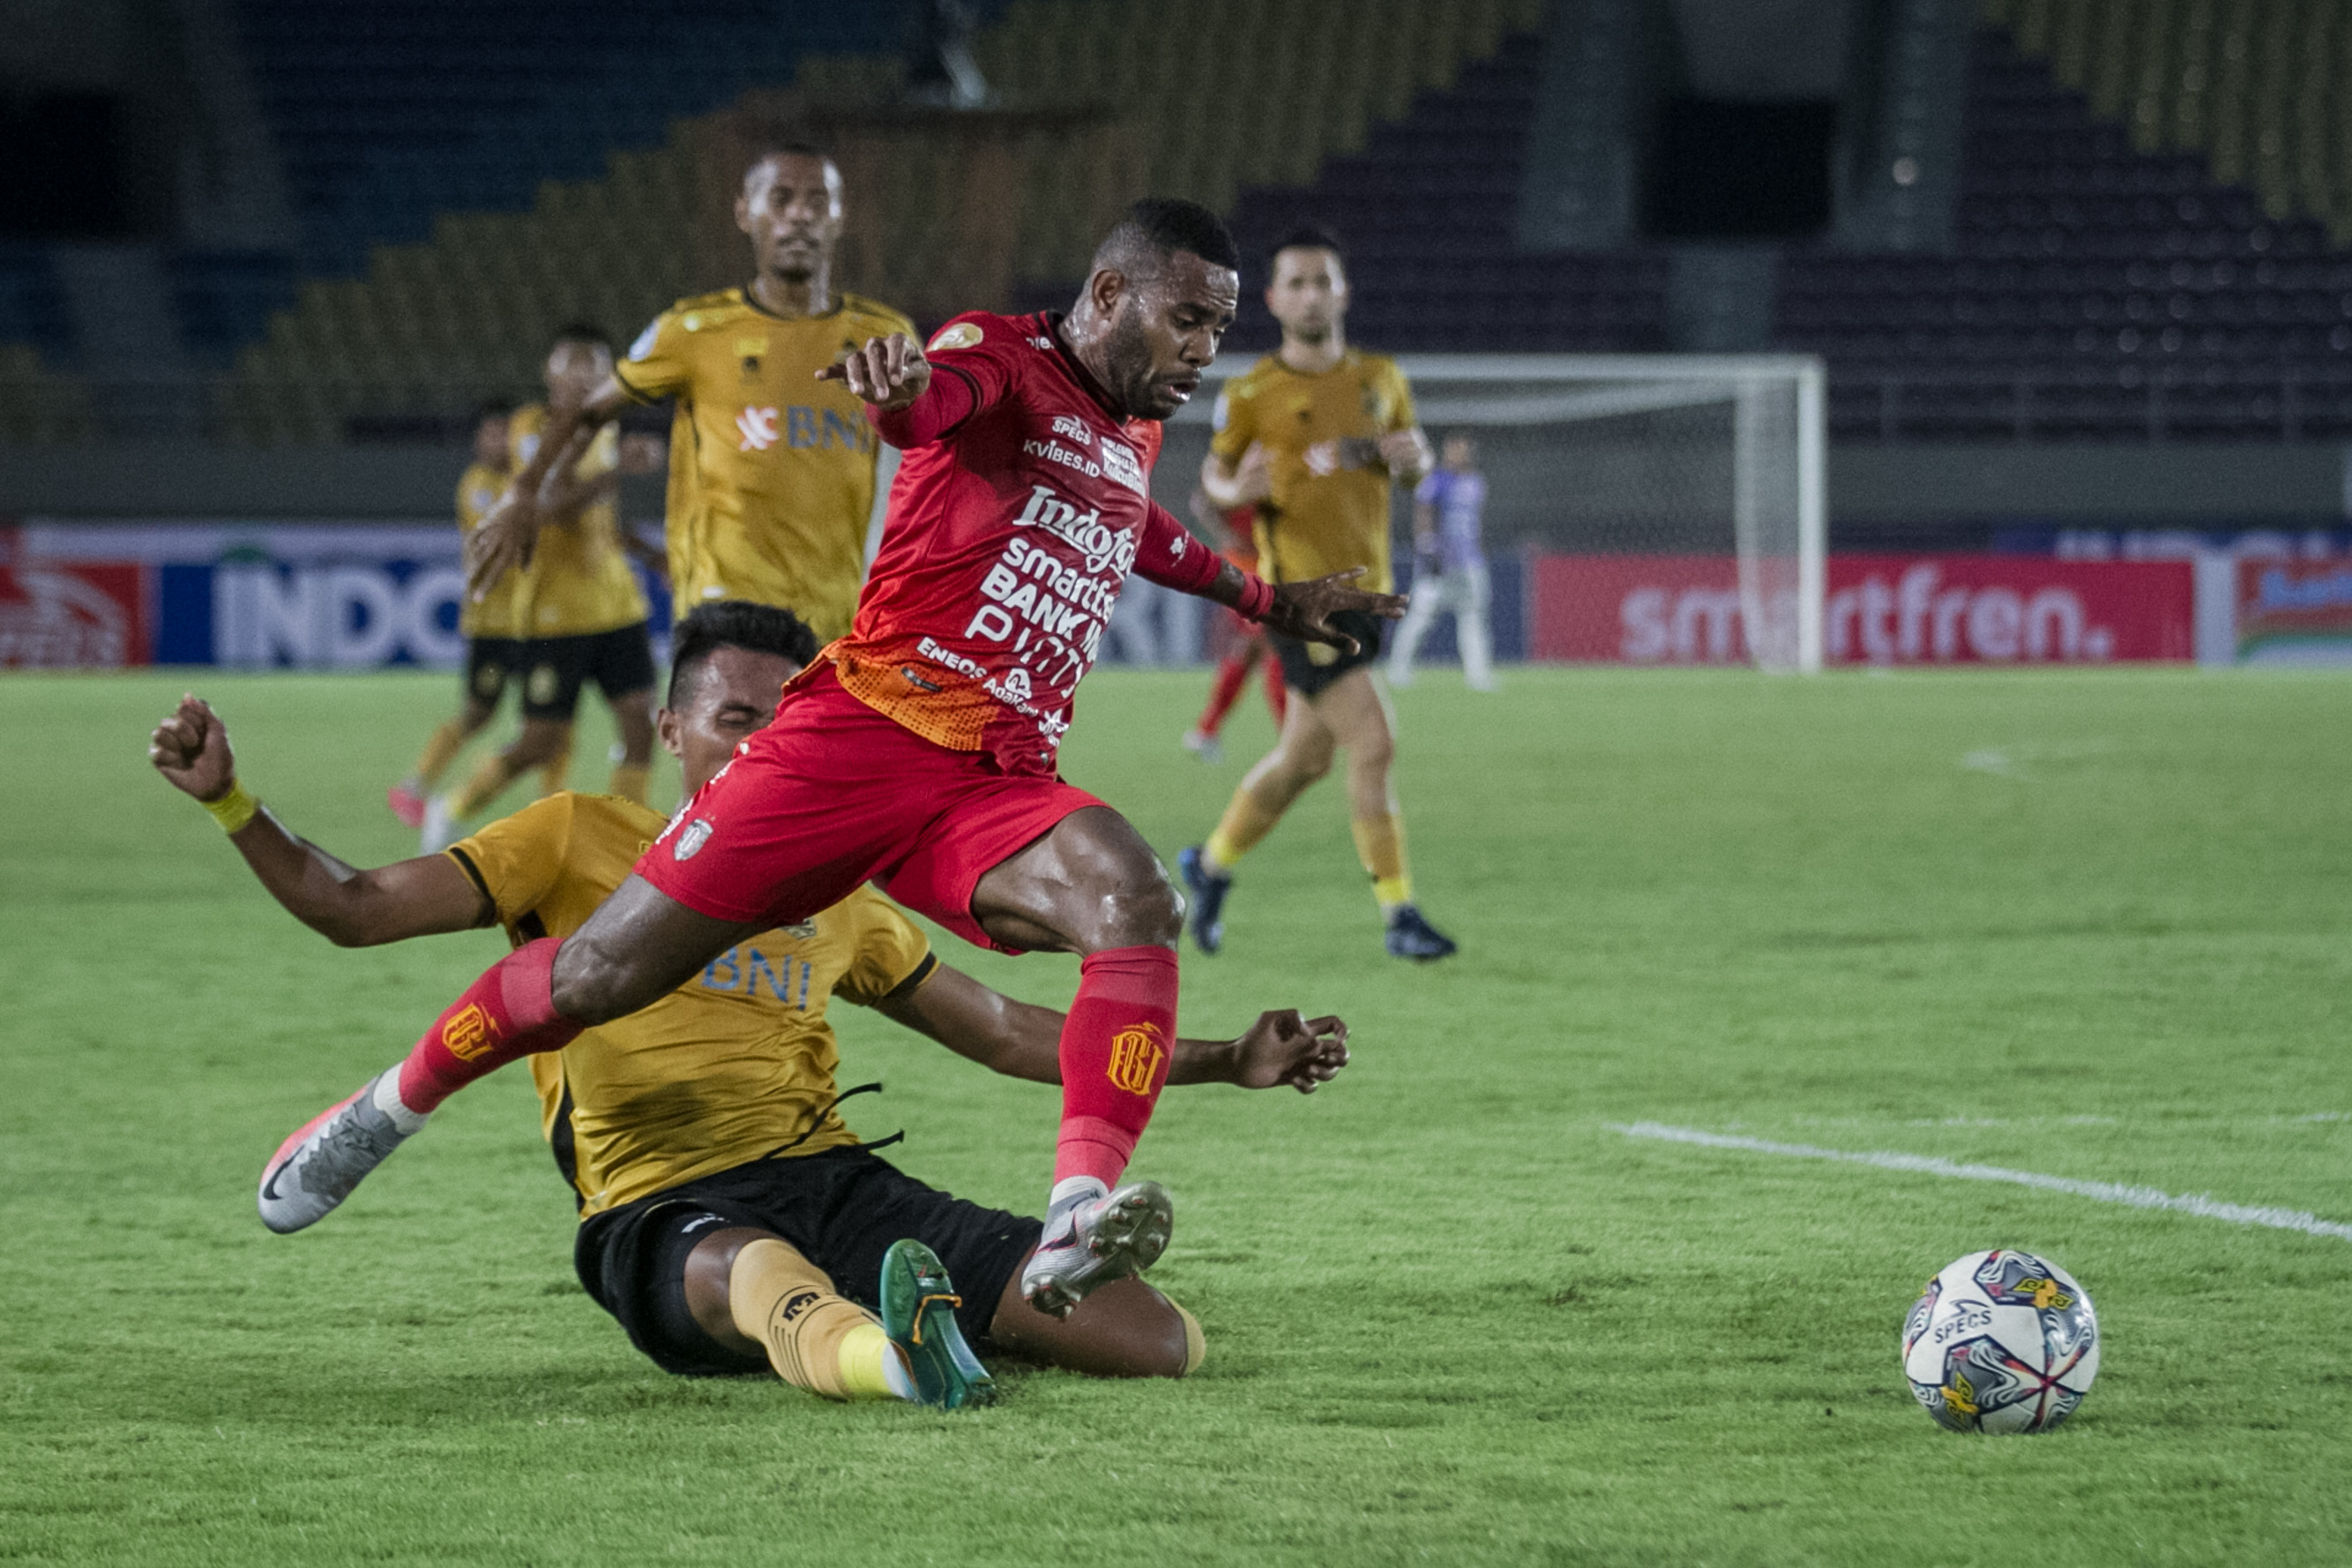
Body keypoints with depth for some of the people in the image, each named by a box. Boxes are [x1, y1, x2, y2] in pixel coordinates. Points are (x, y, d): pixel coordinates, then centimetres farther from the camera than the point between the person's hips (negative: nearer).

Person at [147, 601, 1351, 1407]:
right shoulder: (579, 842, 11)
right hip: (662, 1216, -5)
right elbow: (357, 910, 7)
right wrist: (230, 803, -9)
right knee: (764, 1268, -47)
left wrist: (1228, 1062, 25)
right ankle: (894, 1353, -77)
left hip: (835, 1181, 5)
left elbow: (1004, 1032, 30)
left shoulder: (837, 905, 23)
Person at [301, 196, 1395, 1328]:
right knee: (601, 977, -1)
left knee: (1134, 903, -29)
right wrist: (897, 383, -54)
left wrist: (1262, 600, 55)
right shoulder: (1002, 359, -3)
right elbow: (927, 401, -30)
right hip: (861, 731, -5)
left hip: (997, 787, 5)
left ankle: (1077, 1224, -45)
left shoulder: (1134, 436, 20)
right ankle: (392, 1107, 27)